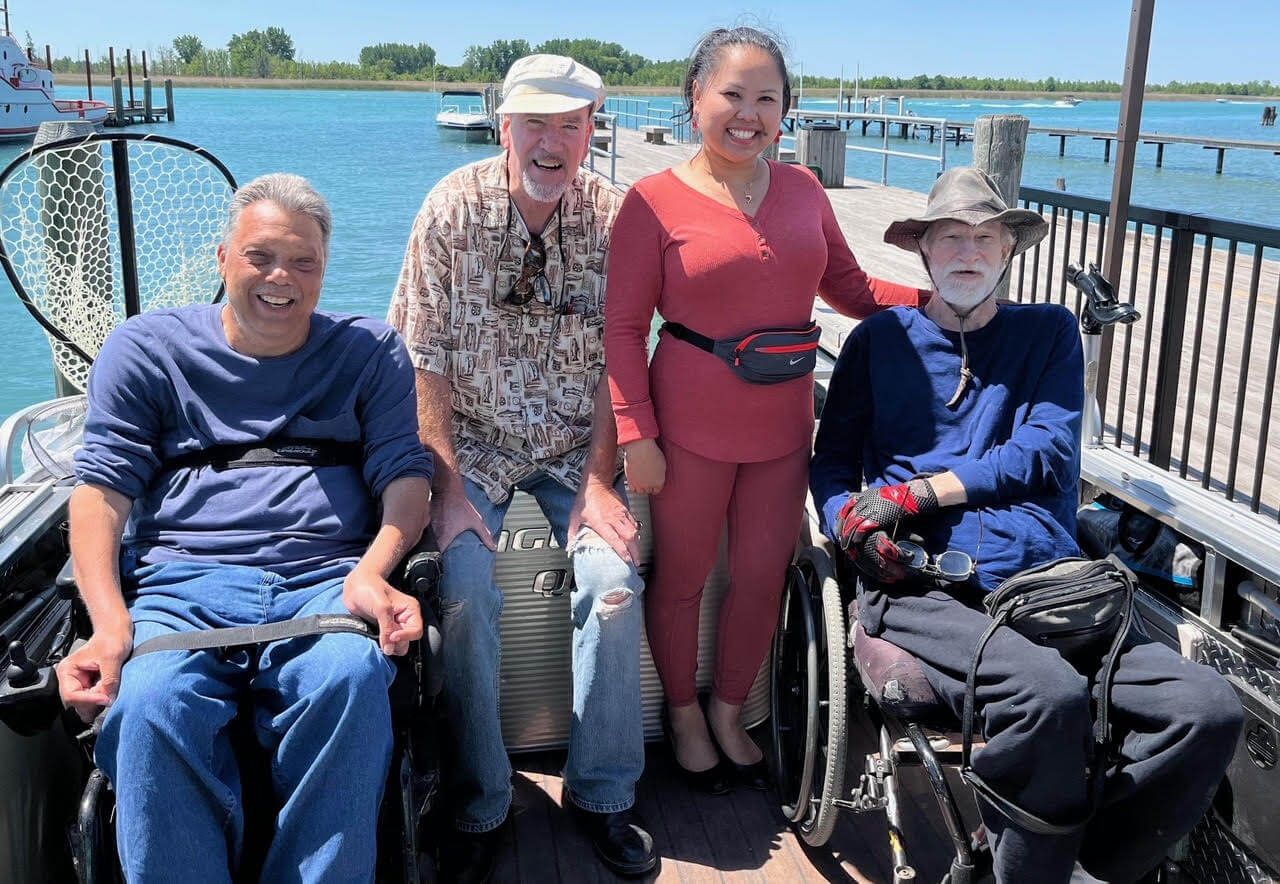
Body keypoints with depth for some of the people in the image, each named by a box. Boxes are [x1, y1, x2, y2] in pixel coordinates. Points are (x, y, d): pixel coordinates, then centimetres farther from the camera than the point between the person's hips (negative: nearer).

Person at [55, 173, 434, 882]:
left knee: (352, 679, -35)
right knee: (150, 703, -34)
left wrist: (370, 573, -13)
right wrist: (111, 624, -10)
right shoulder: (146, 349, 16)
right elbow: (102, 488, 8)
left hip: (325, 580, 0)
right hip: (181, 583, 0)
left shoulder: (369, 352, 18)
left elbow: (405, 475, 9)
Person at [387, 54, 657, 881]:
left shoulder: (613, 216, -6)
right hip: (473, 440, -1)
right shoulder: (453, 208, -10)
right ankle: (479, 807, -4)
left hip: (576, 443, 1)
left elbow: (617, 361, -4)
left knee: (615, 582, -18)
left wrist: (599, 480, -12)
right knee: (465, 590, -22)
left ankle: (603, 794, 1)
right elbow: (425, 360, -9)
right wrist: (446, 486, -15)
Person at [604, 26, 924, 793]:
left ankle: (729, 714, 37)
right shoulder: (655, 201, -8)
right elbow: (624, 327, -9)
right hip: (692, 426, -4)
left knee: (763, 576, 14)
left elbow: (851, 288, 12)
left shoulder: (802, 189, 5)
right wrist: (635, 433, -14)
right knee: (682, 577, 12)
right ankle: (684, 715, 36)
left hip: (783, 424, 4)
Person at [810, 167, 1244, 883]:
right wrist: (855, 523, -9)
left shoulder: (1050, 333, 20)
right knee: (1053, 696, -33)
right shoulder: (880, 339, 18)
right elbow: (831, 460, 14)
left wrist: (916, 493, -6)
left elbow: (1046, 455, 5)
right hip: (926, 587, -2)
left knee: (1211, 709, -21)